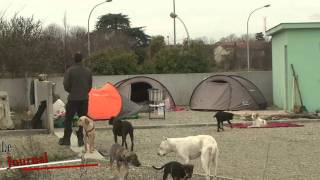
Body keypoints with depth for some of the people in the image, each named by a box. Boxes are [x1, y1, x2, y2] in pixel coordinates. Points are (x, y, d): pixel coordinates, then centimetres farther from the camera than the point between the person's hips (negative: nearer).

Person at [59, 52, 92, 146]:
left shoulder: (70, 70, -10)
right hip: (84, 99, 3)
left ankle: (66, 139, 11)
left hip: (73, 99, -3)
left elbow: (66, 85, -8)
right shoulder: (88, 71, 2)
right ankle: (80, 140, 9)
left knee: (68, 119, 8)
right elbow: (90, 86, 7)